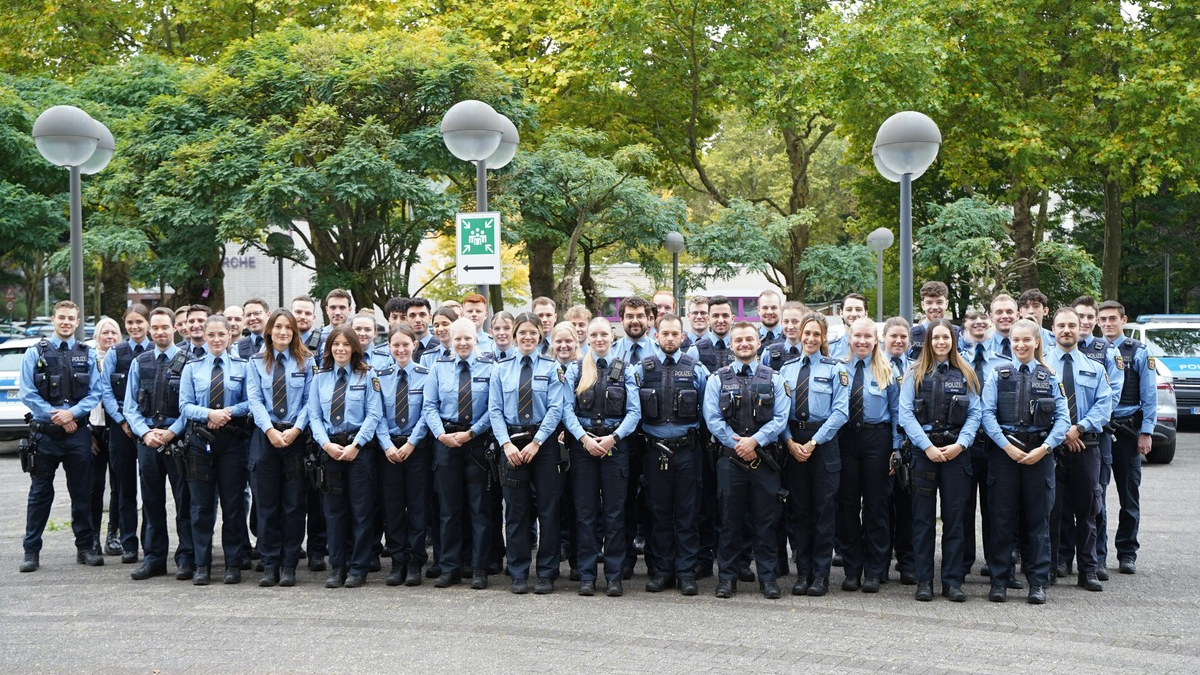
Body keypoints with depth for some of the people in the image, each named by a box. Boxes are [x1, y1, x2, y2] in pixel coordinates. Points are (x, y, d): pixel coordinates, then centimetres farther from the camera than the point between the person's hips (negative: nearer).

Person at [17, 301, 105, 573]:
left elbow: (95, 393, 2)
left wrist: (72, 413, -13)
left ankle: (85, 547, 15)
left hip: (78, 432, 1)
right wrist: (56, 417, -10)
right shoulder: (35, 353, 2)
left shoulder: (88, 355, 7)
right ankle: (31, 551, 9)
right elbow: (27, 393, -3)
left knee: (82, 492, 6)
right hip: (45, 432, -1)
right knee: (40, 492, 3)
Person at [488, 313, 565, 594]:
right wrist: (507, 444, -10)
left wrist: (536, 443, -13)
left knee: (547, 507, 1)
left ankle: (546, 574, 9)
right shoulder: (501, 368, 7)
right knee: (515, 509, 5)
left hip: (544, 443, -1)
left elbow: (555, 409, -5)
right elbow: (495, 409, 2)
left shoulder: (550, 367, 2)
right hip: (511, 441, 1)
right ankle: (518, 574, 12)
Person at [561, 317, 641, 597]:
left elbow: (634, 411, 1)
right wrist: (584, 438, -13)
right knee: (585, 511, 2)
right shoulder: (575, 370, 8)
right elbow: (567, 409, 0)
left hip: (615, 445, 0)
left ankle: (614, 576, 6)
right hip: (582, 444, 0)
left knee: (614, 511, 0)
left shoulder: (625, 371, 7)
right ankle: (587, 576, 8)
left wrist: (613, 437, -13)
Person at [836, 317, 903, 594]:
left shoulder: (888, 370, 6)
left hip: (877, 439, -1)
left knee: (876, 504, 3)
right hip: (845, 437, 1)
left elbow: (897, 411, 4)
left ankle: (874, 572, 10)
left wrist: (896, 447, -3)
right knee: (847, 504, 4)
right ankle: (851, 570, 13)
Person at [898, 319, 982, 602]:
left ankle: (953, 581, 9)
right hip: (923, 450, -1)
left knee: (955, 517, 3)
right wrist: (928, 446, -12)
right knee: (923, 517, 2)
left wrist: (960, 444, -10)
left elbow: (975, 413, 4)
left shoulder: (965, 375, 9)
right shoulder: (916, 373, 4)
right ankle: (924, 581, 7)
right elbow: (905, 413, -3)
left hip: (956, 451, 1)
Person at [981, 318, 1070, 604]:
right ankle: (999, 581, 9)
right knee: (1002, 518, 2)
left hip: (1039, 453, 0)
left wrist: (1044, 448, -12)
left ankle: (1038, 582, 11)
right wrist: (1007, 446, -13)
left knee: (1037, 519, 5)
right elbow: (987, 414, -3)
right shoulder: (998, 375, 6)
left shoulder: (1050, 377, 6)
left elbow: (1062, 417, 0)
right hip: (1004, 451, 0)